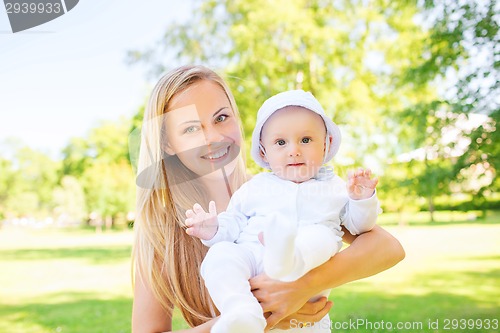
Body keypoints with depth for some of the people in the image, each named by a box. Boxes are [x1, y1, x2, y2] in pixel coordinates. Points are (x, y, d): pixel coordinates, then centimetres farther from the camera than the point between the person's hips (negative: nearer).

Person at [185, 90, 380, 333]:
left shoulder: (333, 187, 19)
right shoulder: (255, 187, 21)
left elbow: (359, 224, 17)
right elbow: (235, 221, 19)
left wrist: (362, 200, -3)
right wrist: (215, 229, -2)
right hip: (252, 253, 2)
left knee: (321, 237, -32)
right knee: (220, 255, -27)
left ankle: (287, 260, -62)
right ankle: (242, 314, -45)